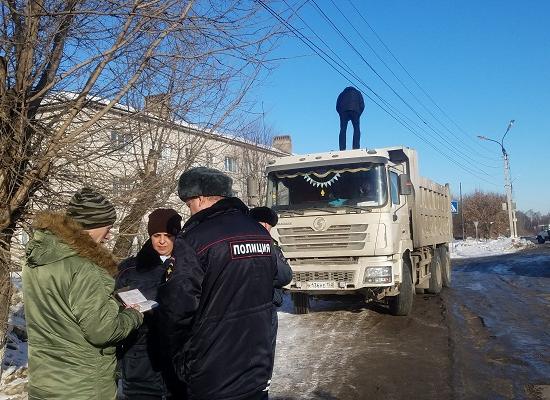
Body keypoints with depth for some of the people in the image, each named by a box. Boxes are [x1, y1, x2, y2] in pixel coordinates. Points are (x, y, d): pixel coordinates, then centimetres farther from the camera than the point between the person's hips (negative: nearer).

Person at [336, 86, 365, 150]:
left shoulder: (342, 94, 33)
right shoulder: (357, 93, 31)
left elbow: (337, 107, 18)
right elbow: (362, 105, 14)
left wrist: (341, 115, 19)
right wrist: (358, 114, 15)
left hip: (343, 110, 1)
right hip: (354, 110, -1)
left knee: (343, 130, -2)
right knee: (356, 129, -2)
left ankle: (342, 149, -15)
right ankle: (356, 147, -18)